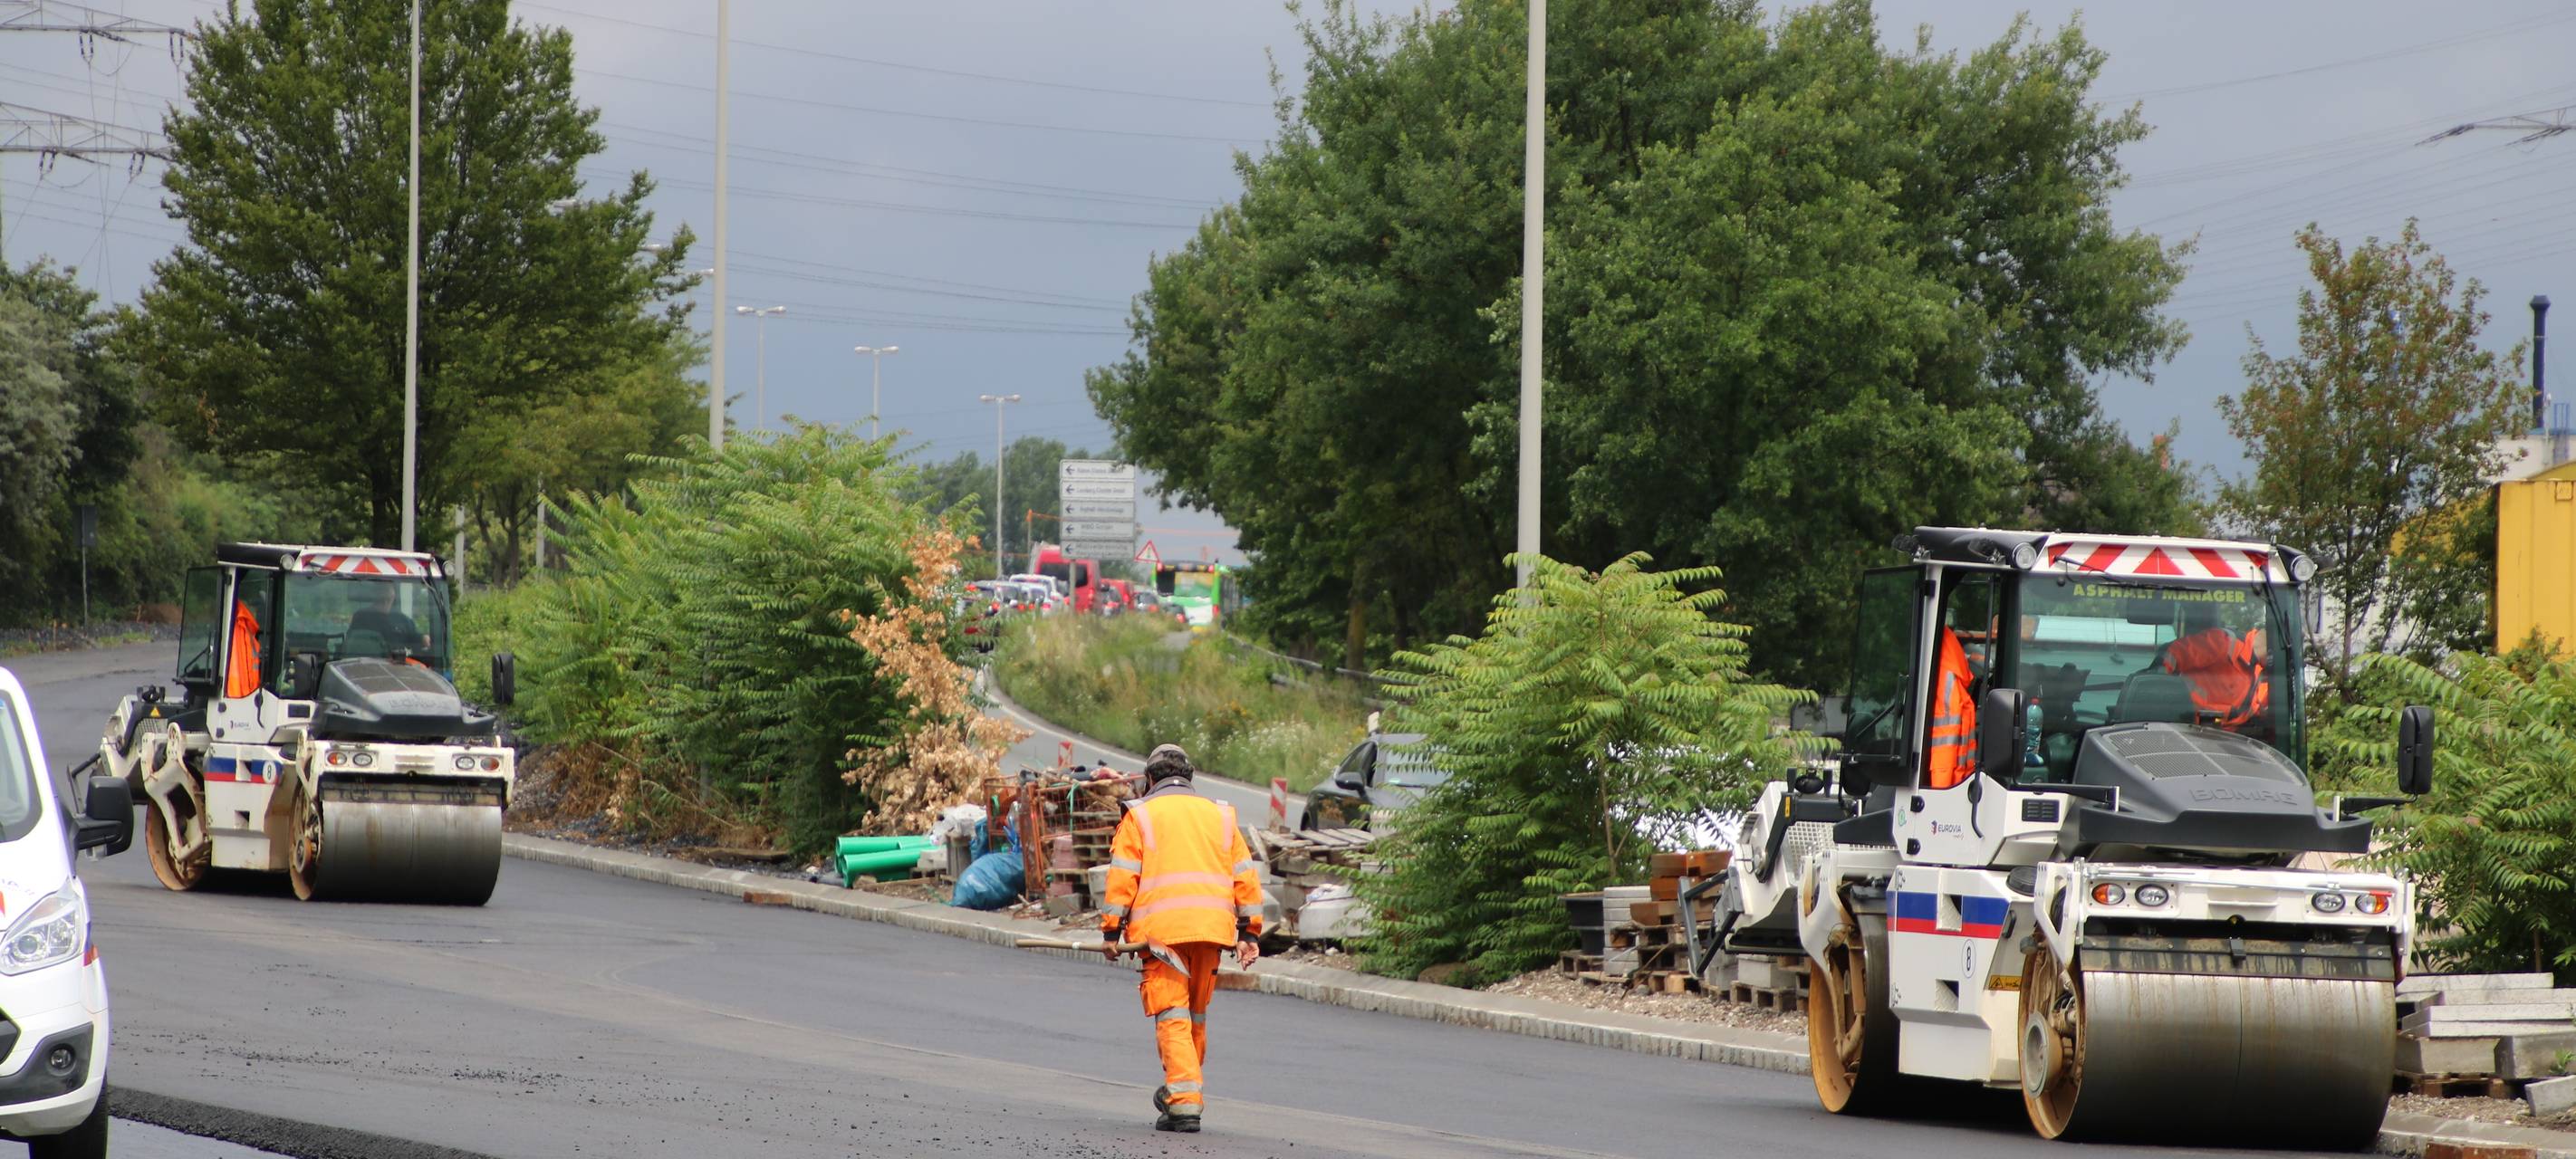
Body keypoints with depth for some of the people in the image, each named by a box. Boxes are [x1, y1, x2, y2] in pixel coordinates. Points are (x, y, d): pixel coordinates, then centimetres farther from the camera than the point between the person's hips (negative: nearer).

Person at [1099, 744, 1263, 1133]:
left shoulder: (1139, 816, 6)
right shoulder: (1219, 816, 18)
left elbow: (1122, 877, -2)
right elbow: (1245, 877, 14)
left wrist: (1111, 931, 1)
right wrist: (1249, 932, 15)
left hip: (1161, 931, -4)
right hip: (1211, 929, 4)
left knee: (1172, 1015, -6)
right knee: (1196, 1014, 18)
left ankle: (1185, 1103, -17)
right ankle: (1184, 1091, 28)